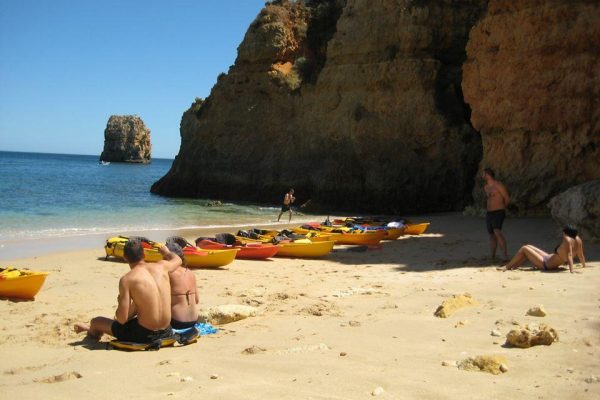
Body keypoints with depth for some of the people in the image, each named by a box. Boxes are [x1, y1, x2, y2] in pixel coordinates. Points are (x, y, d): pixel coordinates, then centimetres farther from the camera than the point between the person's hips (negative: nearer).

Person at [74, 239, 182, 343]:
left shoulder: (127, 279, -15)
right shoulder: (161, 266, -2)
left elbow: (122, 319, -16)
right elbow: (177, 259, 23)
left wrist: (120, 302, 4)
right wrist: (166, 252, 44)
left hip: (144, 335, -6)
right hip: (166, 332, 6)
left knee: (96, 321, 16)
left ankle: (93, 331, 55)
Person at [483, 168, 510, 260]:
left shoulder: (498, 185, -9)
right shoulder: (486, 187, 14)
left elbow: (507, 198, -3)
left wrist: (502, 208, 11)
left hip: (498, 213, -8)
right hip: (489, 214, 8)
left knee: (497, 232, -26)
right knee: (492, 235, 13)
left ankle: (506, 256, -30)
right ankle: (492, 256, 24)